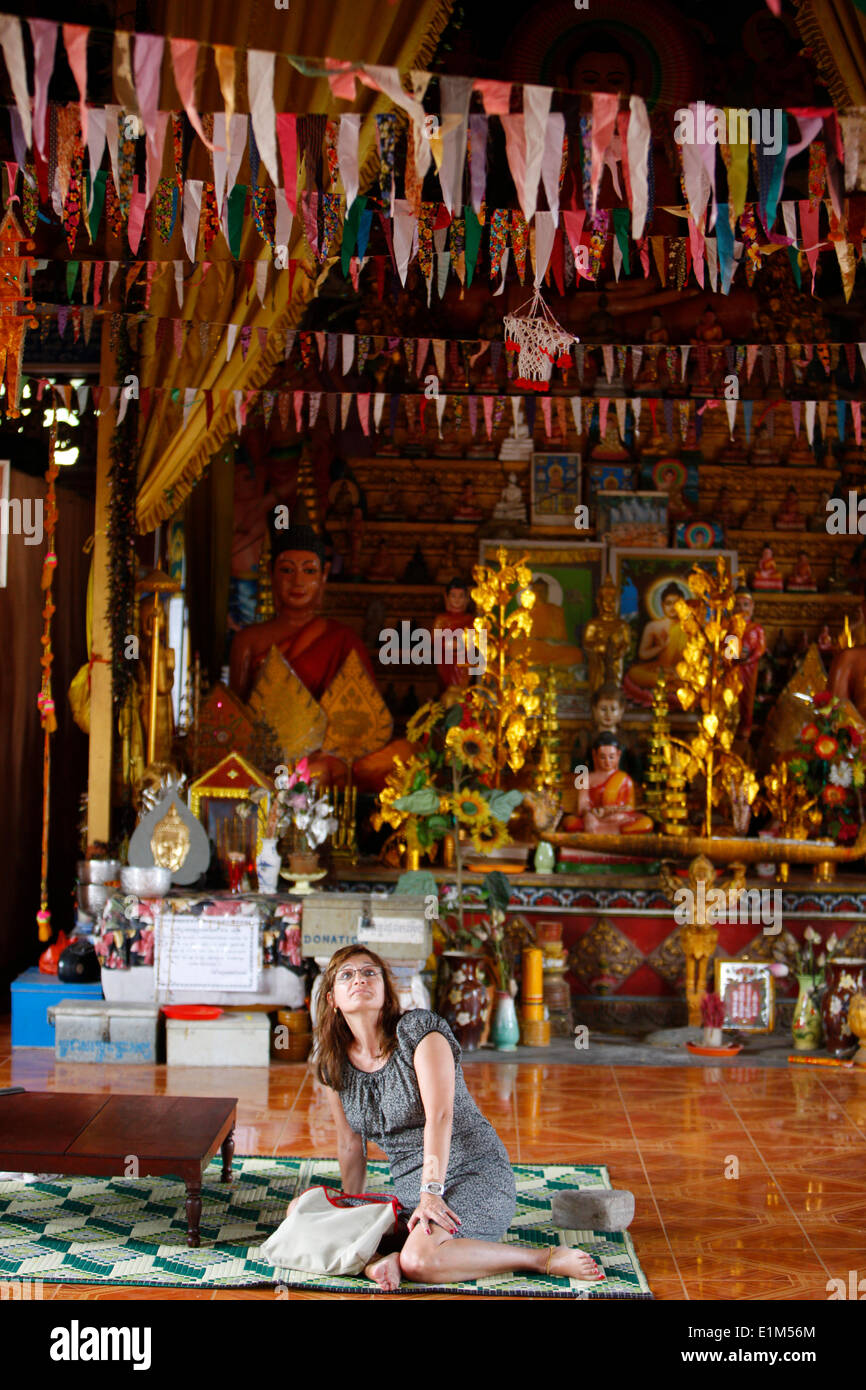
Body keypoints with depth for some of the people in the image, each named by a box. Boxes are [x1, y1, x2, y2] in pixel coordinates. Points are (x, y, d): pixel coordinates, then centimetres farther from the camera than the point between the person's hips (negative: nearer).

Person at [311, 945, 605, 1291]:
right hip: (408, 1192, 6)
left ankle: (547, 1258, -21)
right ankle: (376, 1257, -26)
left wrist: (432, 1191, -29)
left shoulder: (419, 1029, -10)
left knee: (419, 1260, -36)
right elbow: (350, 1144, 17)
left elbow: (439, 1116, -20)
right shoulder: (334, 1064, 7)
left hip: (473, 1177, -6)